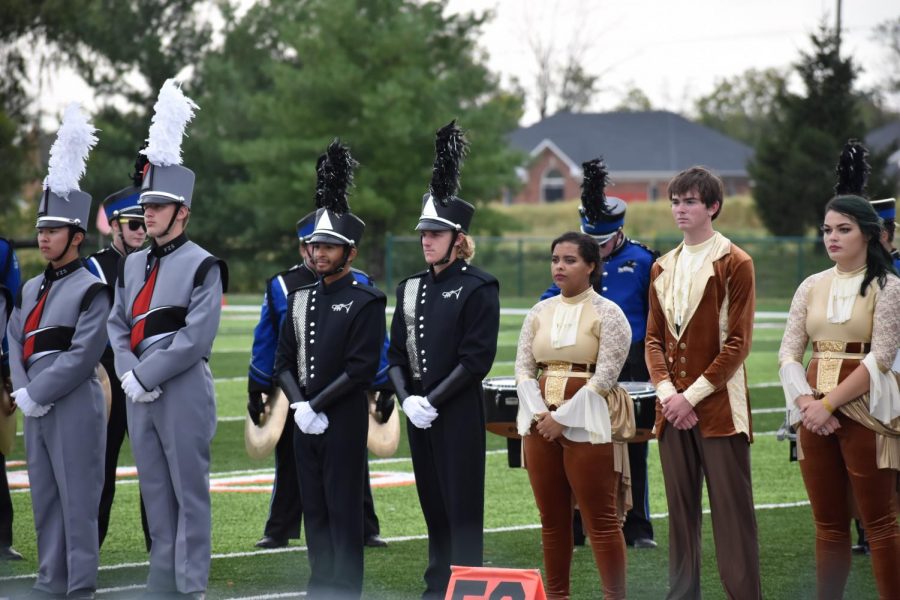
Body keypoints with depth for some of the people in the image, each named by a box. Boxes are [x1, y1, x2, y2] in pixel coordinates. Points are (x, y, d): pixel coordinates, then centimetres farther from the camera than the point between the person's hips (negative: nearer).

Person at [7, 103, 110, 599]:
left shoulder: (90, 290, -8)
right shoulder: (31, 289, 15)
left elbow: (83, 354, -15)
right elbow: (15, 341, 11)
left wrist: (37, 393, -15)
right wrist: (22, 391, -5)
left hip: (75, 407, -7)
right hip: (35, 407, 7)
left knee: (78, 500, -4)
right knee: (44, 499, 11)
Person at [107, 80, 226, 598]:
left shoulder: (202, 266, -7)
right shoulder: (133, 264, 14)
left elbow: (197, 338, -15)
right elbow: (118, 324, 12)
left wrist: (147, 375, -15)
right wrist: (128, 373, -6)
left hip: (184, 393, -7)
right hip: (139, 394, 7)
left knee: (189, 492, -2)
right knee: (155, 492, 11)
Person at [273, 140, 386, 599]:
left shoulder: (366, 302, -8)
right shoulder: (300, 298, 11)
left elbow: (362, 370, -14)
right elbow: (284, 361, 10)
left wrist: (316, 405, -14)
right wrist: (299, 406, -6)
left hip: (344, 420, -6)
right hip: (304, 419, 6)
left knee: (344, 510, -2)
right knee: (313, 509, 10)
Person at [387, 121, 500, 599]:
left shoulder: (478, 288, -8)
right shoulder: (411, 288, 12)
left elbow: (477, 358, -14)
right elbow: (396, 352, 11)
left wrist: (433, 401, -16)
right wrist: (406, 398, -6)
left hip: (459, 412, -6)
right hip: (418, 412, 6)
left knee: (462, 506, -3)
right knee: (432, 503, 11)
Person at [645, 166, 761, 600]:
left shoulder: (735, 264, -4)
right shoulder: (662, 269, 14)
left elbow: (738, 342, -9)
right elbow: (654, 337, 13)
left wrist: (693, 394, -13)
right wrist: (666, 391, -4)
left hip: (718, 406, -5)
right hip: (672, 408, 5)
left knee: (731, 510, -5)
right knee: (680, 508, 8)